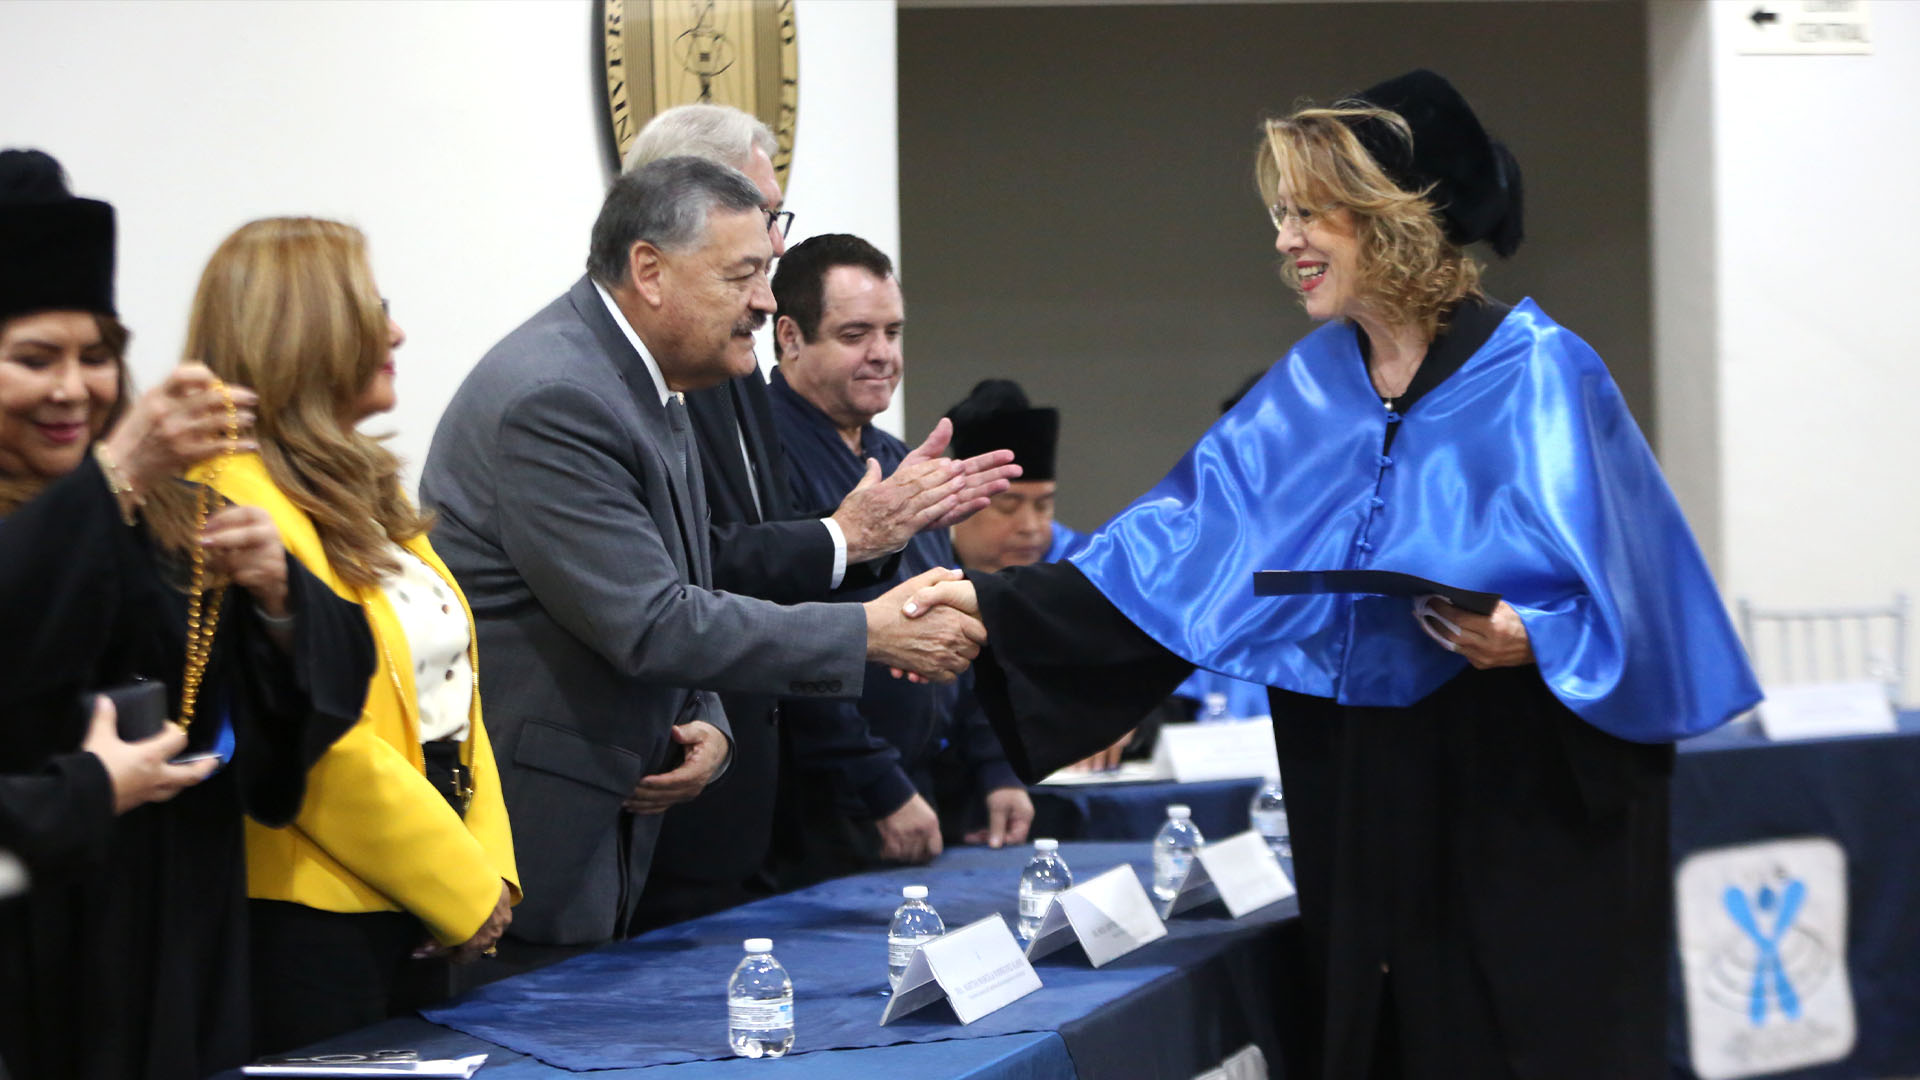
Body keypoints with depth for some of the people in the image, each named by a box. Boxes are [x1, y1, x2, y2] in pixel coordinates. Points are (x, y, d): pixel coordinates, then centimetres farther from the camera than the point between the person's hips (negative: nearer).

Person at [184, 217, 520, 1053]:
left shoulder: (358, 489, 14)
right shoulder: (238, 505, -16)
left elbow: (452, 697, 14)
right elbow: (324, 747, -21)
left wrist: (488, 871, 2)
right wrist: (466, 890, -13)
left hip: (414, 915, 9)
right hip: (312, 920, -9)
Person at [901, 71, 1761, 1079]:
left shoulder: (1538, 376, -6)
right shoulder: (1301, 396, 10)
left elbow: (1629, 590, -10)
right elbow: (1163, 554, 6)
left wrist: (1532, 641, -28)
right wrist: (996, 604, -3)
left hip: (1527, 812, -5)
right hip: (1363, 821, 5)